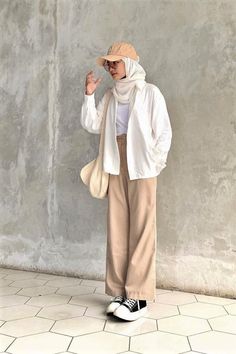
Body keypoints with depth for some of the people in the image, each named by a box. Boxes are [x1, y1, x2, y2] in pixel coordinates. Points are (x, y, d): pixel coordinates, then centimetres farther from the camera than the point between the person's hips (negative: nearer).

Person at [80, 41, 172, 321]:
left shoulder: (150, 92, 1)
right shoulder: (110, 96, 15)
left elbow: (164, 133, -2)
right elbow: (91, 125, 10)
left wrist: (154, 164, -7)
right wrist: (89, 94, 3)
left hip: (141, 168, -5)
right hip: (116, 168, 5)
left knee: (141, 230, -5)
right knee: (117, 229, 3)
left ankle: (139, 295, -1)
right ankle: (120, 290, 11)